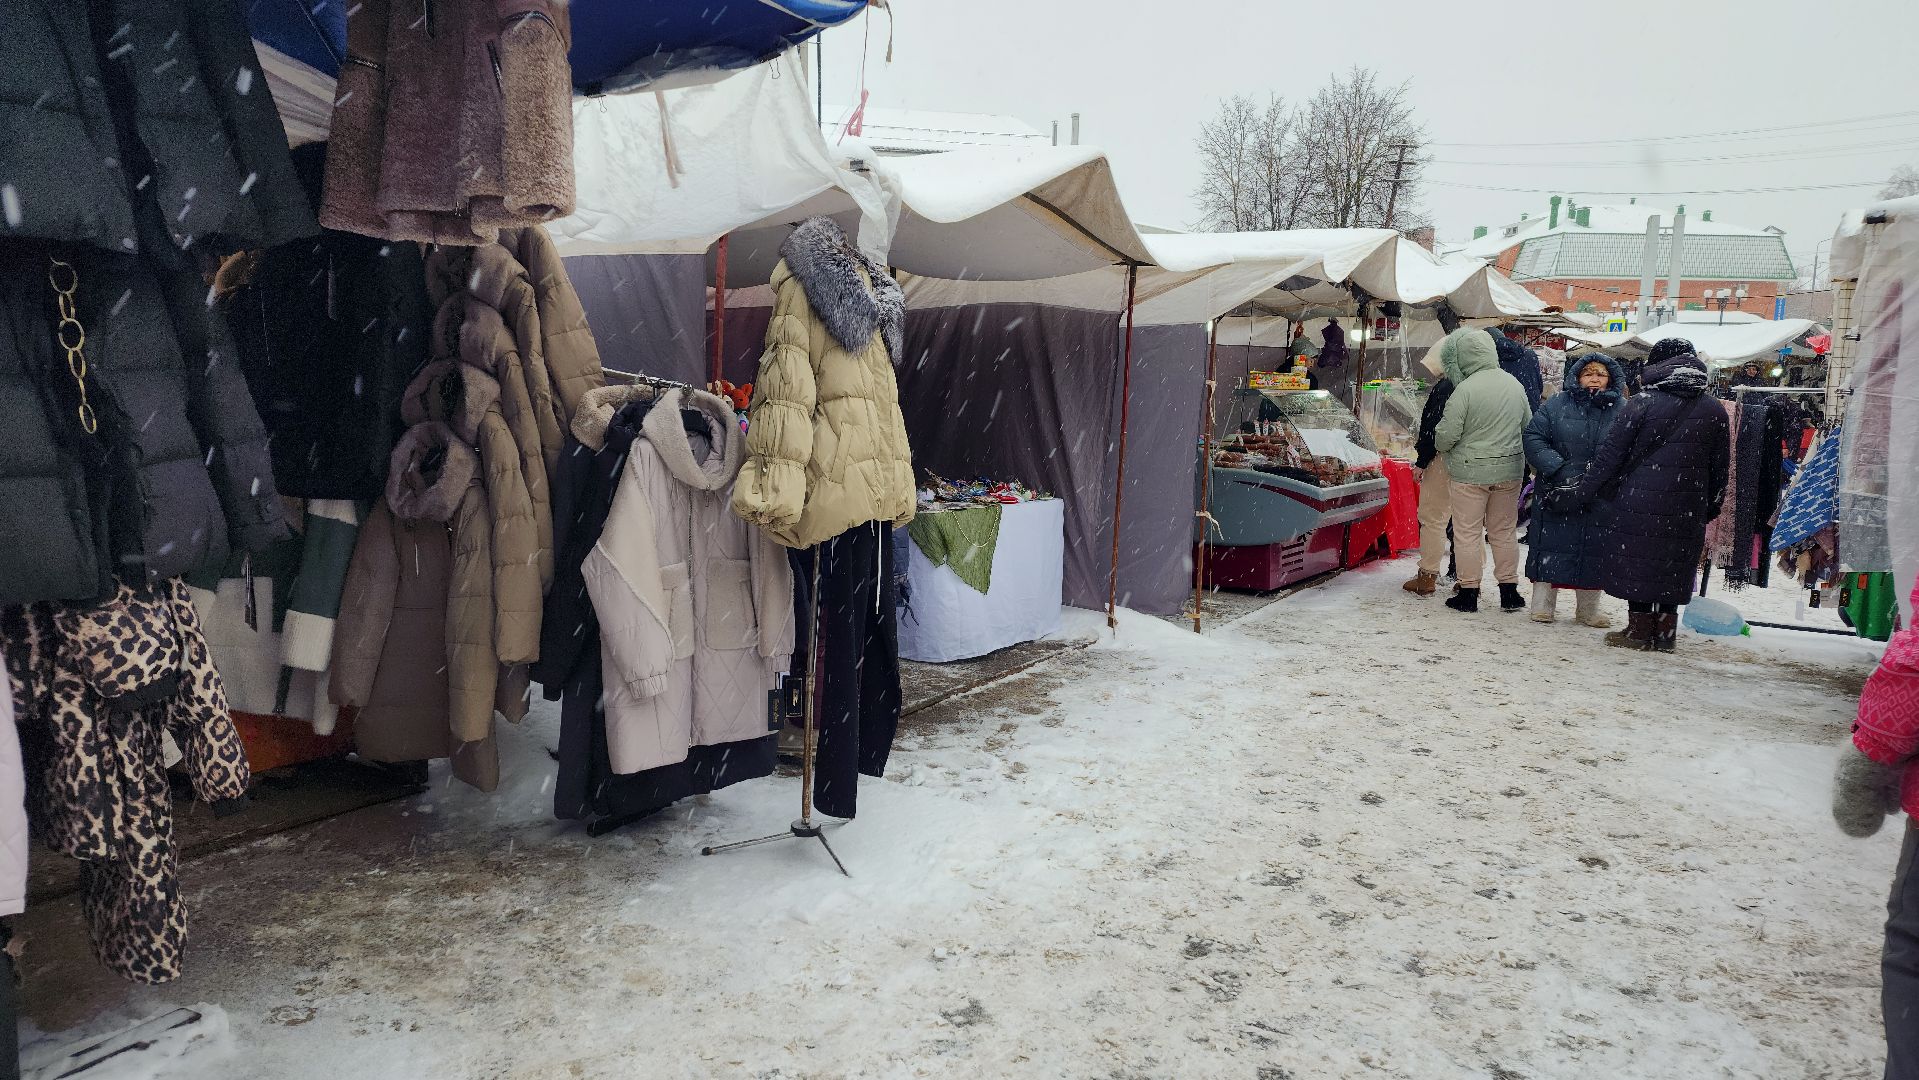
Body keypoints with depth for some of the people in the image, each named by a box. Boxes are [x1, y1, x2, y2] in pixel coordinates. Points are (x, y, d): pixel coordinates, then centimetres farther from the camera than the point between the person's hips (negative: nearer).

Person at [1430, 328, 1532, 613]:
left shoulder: (1465, 390, -20)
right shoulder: (1514, 384, 1)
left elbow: (1447, 435, -17)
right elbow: (1528, 424, 12)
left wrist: (1439, 444, 6)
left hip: (1471, 472, -6)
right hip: (1509, 470, 6)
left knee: (1468, 533, 6)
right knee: (1504, 531, 16)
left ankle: (1468, 593, 11)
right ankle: (1509, 591, 21)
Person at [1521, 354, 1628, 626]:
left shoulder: (1621, 411, 4)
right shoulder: (1557, 404, 0)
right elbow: (1533, 438, -5)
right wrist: (1559, 469, -16)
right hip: (1556, 495, -1)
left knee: (1593, 552, 9)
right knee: (1551, 548, 2)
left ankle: (1588, 609, 22)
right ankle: (1542, 604, 13)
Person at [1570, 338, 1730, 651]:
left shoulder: (1641, 404, -8)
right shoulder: (1715, 411, 6)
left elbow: (1609, 456, -7)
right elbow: (1721, 467, 12)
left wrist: (1584, 493, 1)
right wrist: (1711, 507, 23)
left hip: (1640, 504, -4)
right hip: (1688, 510, 4)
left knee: (1636, 564, 5)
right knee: (1674, 569, 12)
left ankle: (1639, 629, 9)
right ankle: (1665, 632, 16)